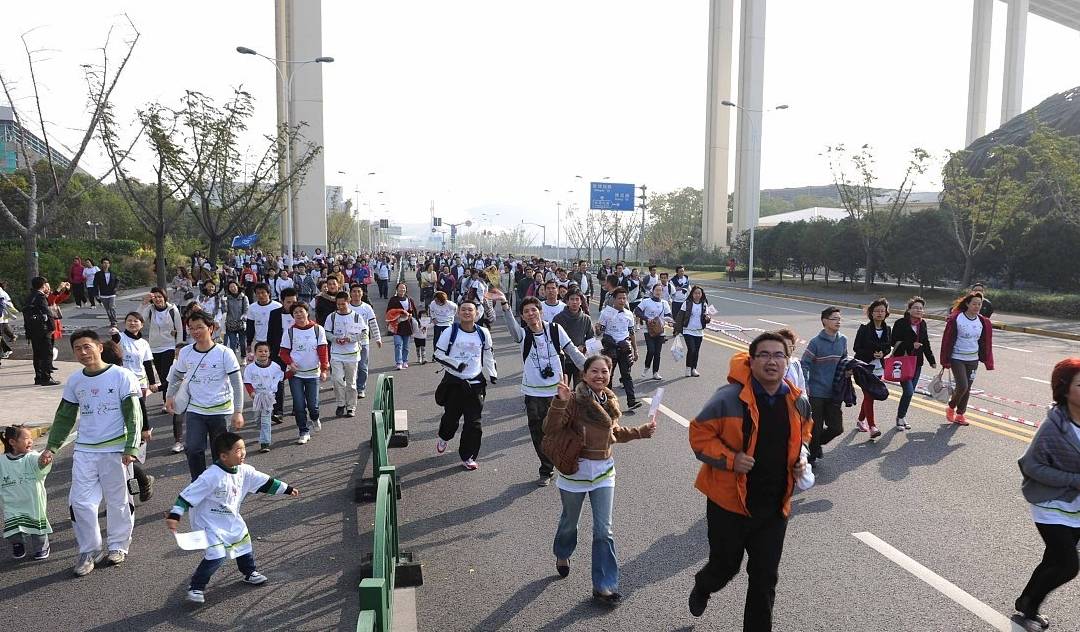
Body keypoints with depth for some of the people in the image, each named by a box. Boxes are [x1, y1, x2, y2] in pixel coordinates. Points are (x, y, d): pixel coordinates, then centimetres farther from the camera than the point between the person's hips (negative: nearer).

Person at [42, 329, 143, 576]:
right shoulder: (74, 381, 7)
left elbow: (133, 415, -9)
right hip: (84, 451, 4)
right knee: (80, 502, 0)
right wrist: (51, 447, 9)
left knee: (118, 501, 6)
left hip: (116, 450, -4)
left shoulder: (121, 376, -8)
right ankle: (89, 551, 15)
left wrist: (131, 448, -16)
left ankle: (119, 546, 23)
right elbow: (64, 417, 17)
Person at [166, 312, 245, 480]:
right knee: (193, 449, -11)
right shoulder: (185, 353, 0)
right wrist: (170, 396, 11)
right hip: (195, 411, 2)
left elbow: (237, 383, -9)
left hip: (221, 411, -2)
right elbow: (176, 377, 19)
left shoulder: (224, 353, -10)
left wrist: (238, 412, -12)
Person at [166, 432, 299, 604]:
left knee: (244, 541, 17)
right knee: (217, 555, -15)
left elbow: (265, 482, 2)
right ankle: (196, 587, 5)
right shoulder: (211, 477, -29)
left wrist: (287, 489, 6)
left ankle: (250, 572, 41)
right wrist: (174, 516, -31)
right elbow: (188, 494, -26)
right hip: (209, 522, -7)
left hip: (231, 519, 7)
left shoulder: (244, 471, -8)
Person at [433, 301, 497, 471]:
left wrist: (492, 374, 12)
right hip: (453, 382, -1)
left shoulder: (483, 333, 1)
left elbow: (488, 354, 16)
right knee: (451, 417, 10)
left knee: (474, 423, -2)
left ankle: (467, 457, 12)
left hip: (475, 383, 1)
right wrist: (456, 364, -15)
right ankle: (443, 438, 44)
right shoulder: (450, 332, -6)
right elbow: (437, 354, -3)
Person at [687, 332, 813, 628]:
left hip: (775, 506, 4)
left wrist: (801, 455, 2)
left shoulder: (798, 402, -2)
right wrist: (730, 459, -23)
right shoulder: (729, 398, -20)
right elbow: (699, 434, -13)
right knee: (725, 565, 15)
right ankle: (702, 588, 51)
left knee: (765, 578, 11)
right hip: (730, 503, -3)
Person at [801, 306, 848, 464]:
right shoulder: (816, 342, -13)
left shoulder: (843, 340, 4)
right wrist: (805, 386, -19)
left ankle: (817, 442, 32)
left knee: (837, 428, 6)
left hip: (834, 393, 5)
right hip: (817, 393, -5)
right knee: (816, 427, 2)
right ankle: (812, 455, 22)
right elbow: (804, 364, -12)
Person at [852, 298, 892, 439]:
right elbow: (856, 348, -9)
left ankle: (861, 420, 32)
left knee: (870, 395, 13)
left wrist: (882, 353, -10)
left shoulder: (887, 330, 4)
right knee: (868, 396, -9)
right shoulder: (864, 329, -10)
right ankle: (872, 426, -10)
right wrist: (872, 354, -20)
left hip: (878, 368, 5)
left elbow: (888, 347, 12)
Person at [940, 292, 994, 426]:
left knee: (967, 388, 9)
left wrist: (988, 361, 6)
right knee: (962, 386, -13)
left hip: (973, 359, 5)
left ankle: (960, 414, 22)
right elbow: (947, 340, -9)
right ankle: (951, 408, 13)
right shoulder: (956, 319, -12)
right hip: (957, 358, -5)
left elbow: (985, 343, 10)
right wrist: (946, 361, -10)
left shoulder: (983, 322, 4)